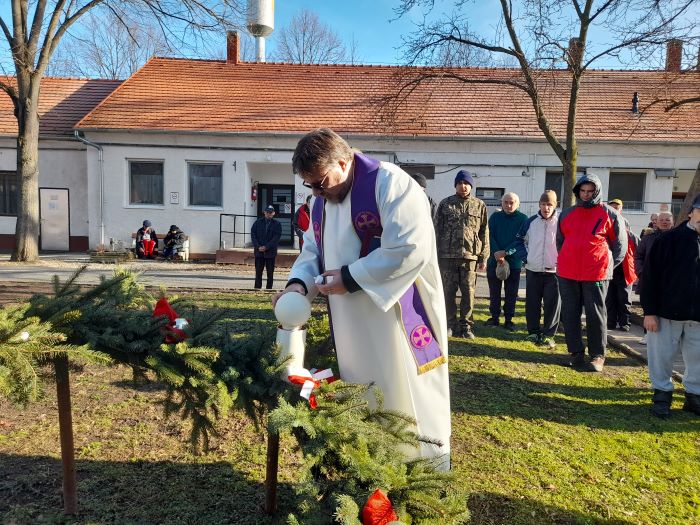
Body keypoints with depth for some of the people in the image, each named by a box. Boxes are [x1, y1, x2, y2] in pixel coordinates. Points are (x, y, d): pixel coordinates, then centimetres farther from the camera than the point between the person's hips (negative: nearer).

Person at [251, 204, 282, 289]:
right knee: (258, 271, 4)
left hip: (271, 251, -1)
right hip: (259, 251, 1)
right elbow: (253, 234, 3)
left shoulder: (277, 224, 2)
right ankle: (257, 287, 10)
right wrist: (258, 246, -10)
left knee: (270, 272, 3)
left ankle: (269, 288, 9)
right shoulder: (258, 222, 9)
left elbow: (276, 238, -6)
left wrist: (266, 247, -14)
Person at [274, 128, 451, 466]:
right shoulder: (321, 201, 11)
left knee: (406, 398, 4)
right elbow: (312, 251, 16)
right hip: (350, 327, 7)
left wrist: (351, 277, -20)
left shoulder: (388, 182, -14)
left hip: (396, 319, -7)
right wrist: (299, 283, -6)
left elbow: (411, 248, -23)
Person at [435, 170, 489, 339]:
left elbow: (484, 233, 7)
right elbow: (437, 230, 5)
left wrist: (483, 258, 3)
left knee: (468, 293, 3)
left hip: (470, 255, 0)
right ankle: (450, 325, 14)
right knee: (448, 291, 4)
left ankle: (466, 326, 14)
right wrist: (436, 255, 0)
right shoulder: (445, 204, 7)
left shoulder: (479, 205, 8)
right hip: (447, 255, 0)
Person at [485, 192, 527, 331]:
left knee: (511, 293, 4)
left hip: (514, 262, -2)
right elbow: (490, 236, -3)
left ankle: (508, 319, 13)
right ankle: (494, 317, 18)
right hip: (494, 260, 2)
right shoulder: (495, 217, 7)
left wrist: (505, 252, -19)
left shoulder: (523, 219, 0)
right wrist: (496, 254, -17)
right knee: (494, 291, 8)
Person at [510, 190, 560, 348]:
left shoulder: (561, 222, -5)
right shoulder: (531, 221, 4)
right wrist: (524, 257, 5)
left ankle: (548, 335, 10)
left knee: (552, 304, 0)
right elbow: (520, 239, 16)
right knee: (532, 304, 8)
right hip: (533, 270, 3)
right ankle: (533, 332, 21)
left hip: (554, 271, -3)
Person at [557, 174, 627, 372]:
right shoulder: (566, 214, 11)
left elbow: (620, 244, 6)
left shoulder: (609, 214, 1)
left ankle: (598, 355, 13)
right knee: (570, 315, 6)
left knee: (596, 315, 2)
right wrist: (565, 262, 13)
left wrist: (608, 266, 0)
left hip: (596, 274, -3)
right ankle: (576, 352, 17)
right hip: (567, 274, 4)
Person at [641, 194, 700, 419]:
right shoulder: (669, 240, -4)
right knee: (662, 356, 7)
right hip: (667, 313, -3)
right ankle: (662, 393, 23)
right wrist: (649, 311, -10)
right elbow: (651, 276, -6)